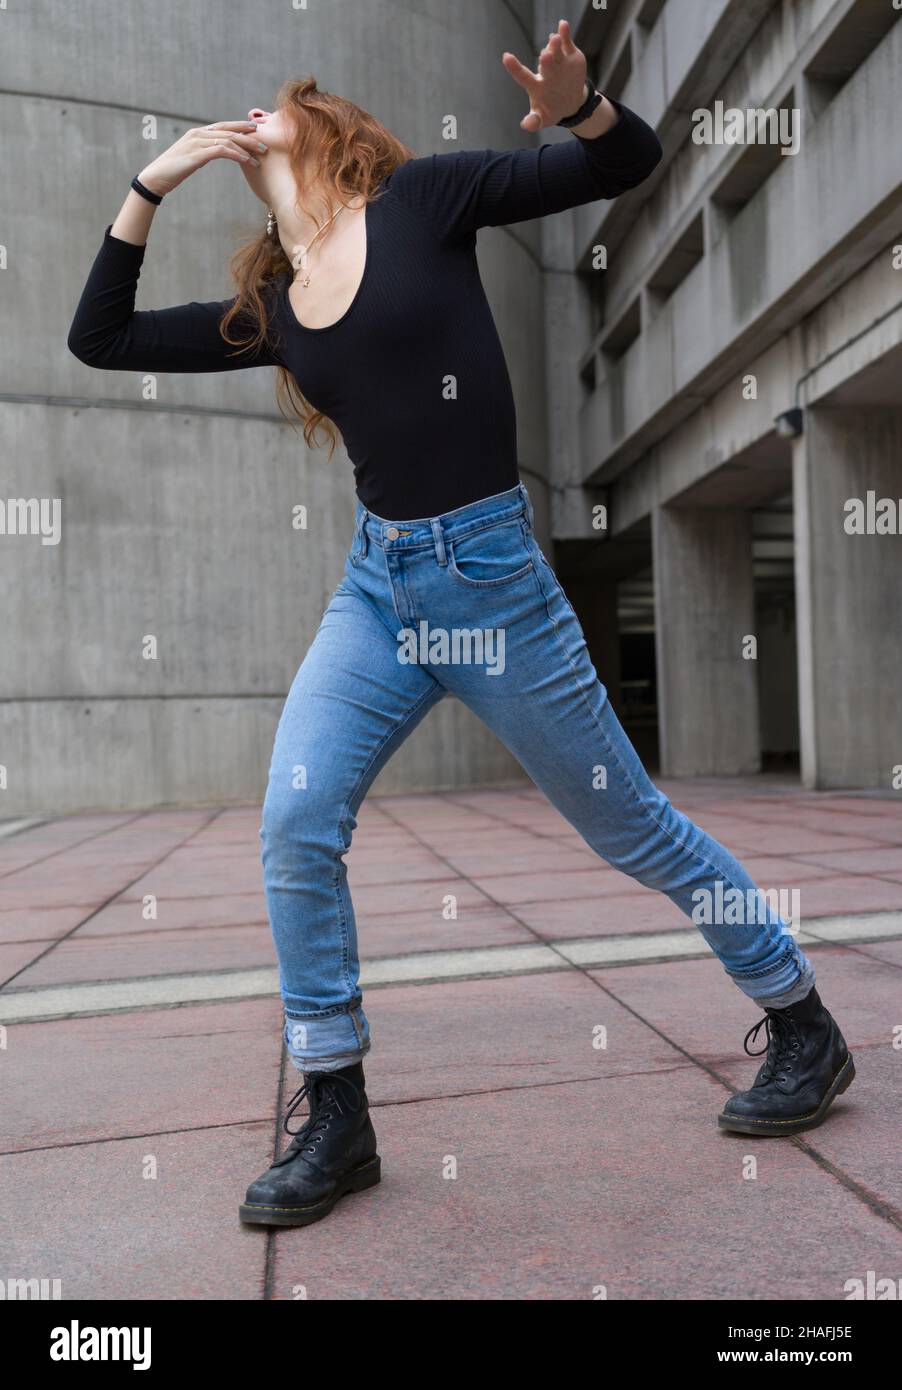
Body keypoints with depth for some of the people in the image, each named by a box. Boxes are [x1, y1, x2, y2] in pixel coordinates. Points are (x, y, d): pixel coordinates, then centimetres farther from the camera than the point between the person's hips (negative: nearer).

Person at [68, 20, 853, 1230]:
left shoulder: (418, 199, 0)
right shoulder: (271, 307, 13)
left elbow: (633, 163, 2)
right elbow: (101, 339, 16)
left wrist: (576, 105, -20)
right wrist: (150, 188, 11)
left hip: (488, 573, -5)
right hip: (377, 582, 5)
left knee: (631, 827, 5)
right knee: (295, 828, -9)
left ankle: (806, 1031, 28)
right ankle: (337, 1117, 8)